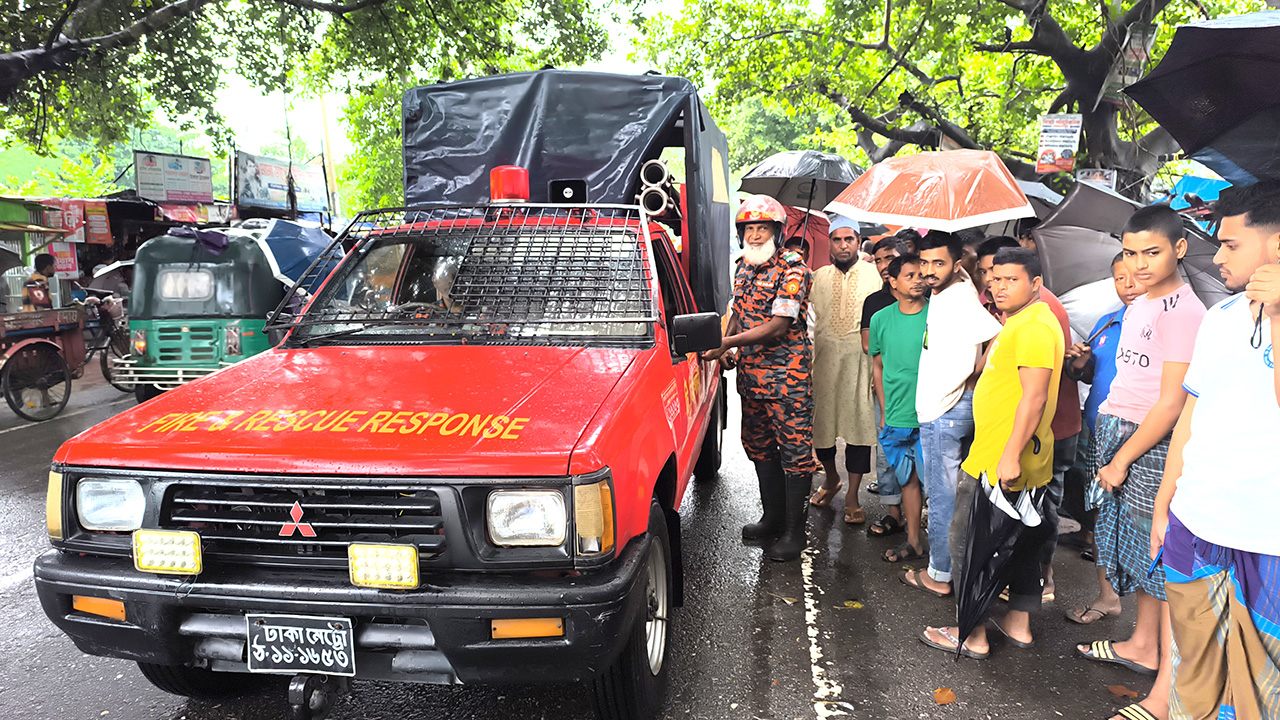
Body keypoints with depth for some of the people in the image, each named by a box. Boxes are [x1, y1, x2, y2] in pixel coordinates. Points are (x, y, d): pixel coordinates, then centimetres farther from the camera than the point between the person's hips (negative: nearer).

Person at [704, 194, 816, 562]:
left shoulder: (792, 269, -13)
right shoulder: (744, 268, 11)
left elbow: (779, 327, -19)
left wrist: (728, 342, -19)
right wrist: (723, 344, 4)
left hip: (788, 377, -8)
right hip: (751, 374, 8)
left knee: (795, 451, -2)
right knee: (759, 446, 16)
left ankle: (794, 531, 6)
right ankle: (772, 517, 30)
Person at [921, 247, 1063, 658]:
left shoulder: (1034, 327, -18)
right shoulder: (1018, 323, 16)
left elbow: (1034, 396, -25)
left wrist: (1010, 455, -27)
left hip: (999, 464, -11)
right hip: (1016, 461, 11)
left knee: (968, 542, -1)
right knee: (1021, 542, 18)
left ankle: (972, 636, 8)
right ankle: (1019, 624, 30)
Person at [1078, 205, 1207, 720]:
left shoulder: (1183, 311, -15)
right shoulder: (1138, 307, 13)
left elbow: (1170, 404, -18)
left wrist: (1122, 458, -14)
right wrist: (1112, 452, 14)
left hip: (1154, 446, -8)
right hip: (1123, 436, 9)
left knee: (1165, 560, -4)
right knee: (1140, 549, 18)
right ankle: (1143, 646, 33)